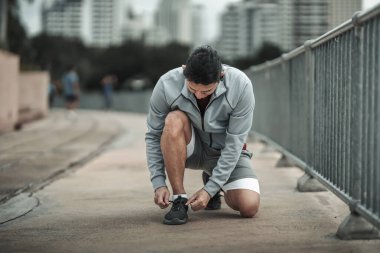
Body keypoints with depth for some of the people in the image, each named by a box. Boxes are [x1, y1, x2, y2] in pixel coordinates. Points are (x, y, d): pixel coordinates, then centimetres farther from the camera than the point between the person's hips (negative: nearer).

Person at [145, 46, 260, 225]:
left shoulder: (240, 86, -26)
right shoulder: (167, 85, -24)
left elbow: (234, 143, -21)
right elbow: (153, 136, -11)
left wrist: (210, 189, -23)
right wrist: (158, 183, -19)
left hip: (225, 151, 0)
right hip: (189, 148, 0)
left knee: (249, 207, -21)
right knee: (174, 120, -34)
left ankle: (212, 183, 14)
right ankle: (179, 201, -23)